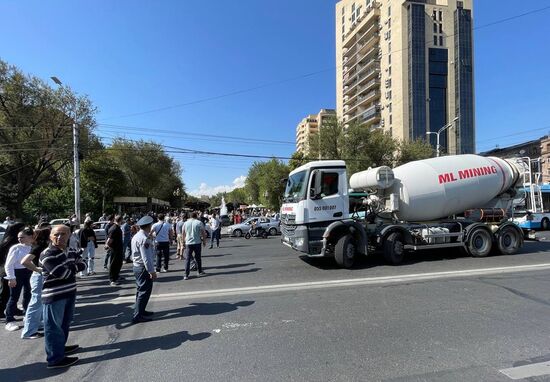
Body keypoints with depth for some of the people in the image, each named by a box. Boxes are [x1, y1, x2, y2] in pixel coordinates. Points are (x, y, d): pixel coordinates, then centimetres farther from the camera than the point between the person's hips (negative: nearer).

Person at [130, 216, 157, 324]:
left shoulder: (136, 236, 9)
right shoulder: (144, 239, -23)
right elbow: (146, 257, -25)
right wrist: (152, 271, -22)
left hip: (137, 266, 11)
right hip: (143, 268, -11)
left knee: (140, 290, 22)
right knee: (144, 291, -2)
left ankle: (140, 311, 36)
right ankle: (137, 316, 4)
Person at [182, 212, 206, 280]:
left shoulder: (186, 223, 3)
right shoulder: (199, 222, -4)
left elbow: (183, 234, 10)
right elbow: (203, 233, -3)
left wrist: (184, 240, 23)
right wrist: (204, 241, 8)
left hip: (188, 243, 1)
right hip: (197, 242, -1)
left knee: (187, 259, 3)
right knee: (198, 258, 13)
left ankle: (186, 275, 0)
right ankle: (199, 272, 25)